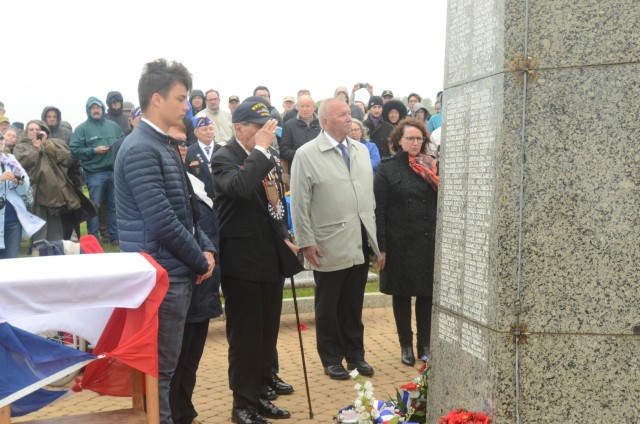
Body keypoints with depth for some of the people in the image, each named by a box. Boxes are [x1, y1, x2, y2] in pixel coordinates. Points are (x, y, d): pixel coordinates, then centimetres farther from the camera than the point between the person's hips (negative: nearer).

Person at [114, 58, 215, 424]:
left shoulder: (165, 146, 14)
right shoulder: (141, 149, -17)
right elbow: (162, 223, -23)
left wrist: (207, 248, 2)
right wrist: (200, 261, -11)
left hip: (177, 273, 10)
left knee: (168, 364, 18)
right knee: (160, 369, 0)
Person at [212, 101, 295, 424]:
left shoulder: (269, 156, 10)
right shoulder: (225, 158, -12)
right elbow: (240, 187, -34)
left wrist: (284, 236, 8)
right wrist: (260, 149, -26)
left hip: (271, 257, 7)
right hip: (242, 261, -7)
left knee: (267, 332, 15)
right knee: (245, 334, 3)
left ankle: (258, 394, 29)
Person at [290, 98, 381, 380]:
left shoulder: (361, 150, 9)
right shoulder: (306, 154, -7)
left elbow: (369, 194, 12)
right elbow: (300, 203, -8)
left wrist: (374, 235, 10)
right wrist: (306, 242, -10)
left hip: (360, 243, 5)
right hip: (330, 247, -4)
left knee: (354, 305, 14)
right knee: (329, 307, 10)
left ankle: (355, 355, 29)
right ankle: (332, 359, 25)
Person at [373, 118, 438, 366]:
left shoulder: (432, 166, 7)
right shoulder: (387, 169, -1)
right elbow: (379, 209, -5)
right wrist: (381, 246, -10)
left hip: (429, 242, 2)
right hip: (399, 243, -2)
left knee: (426, 294, 8)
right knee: (401, 295, 7)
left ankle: (425, 345, 20)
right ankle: (406, 346, 20)